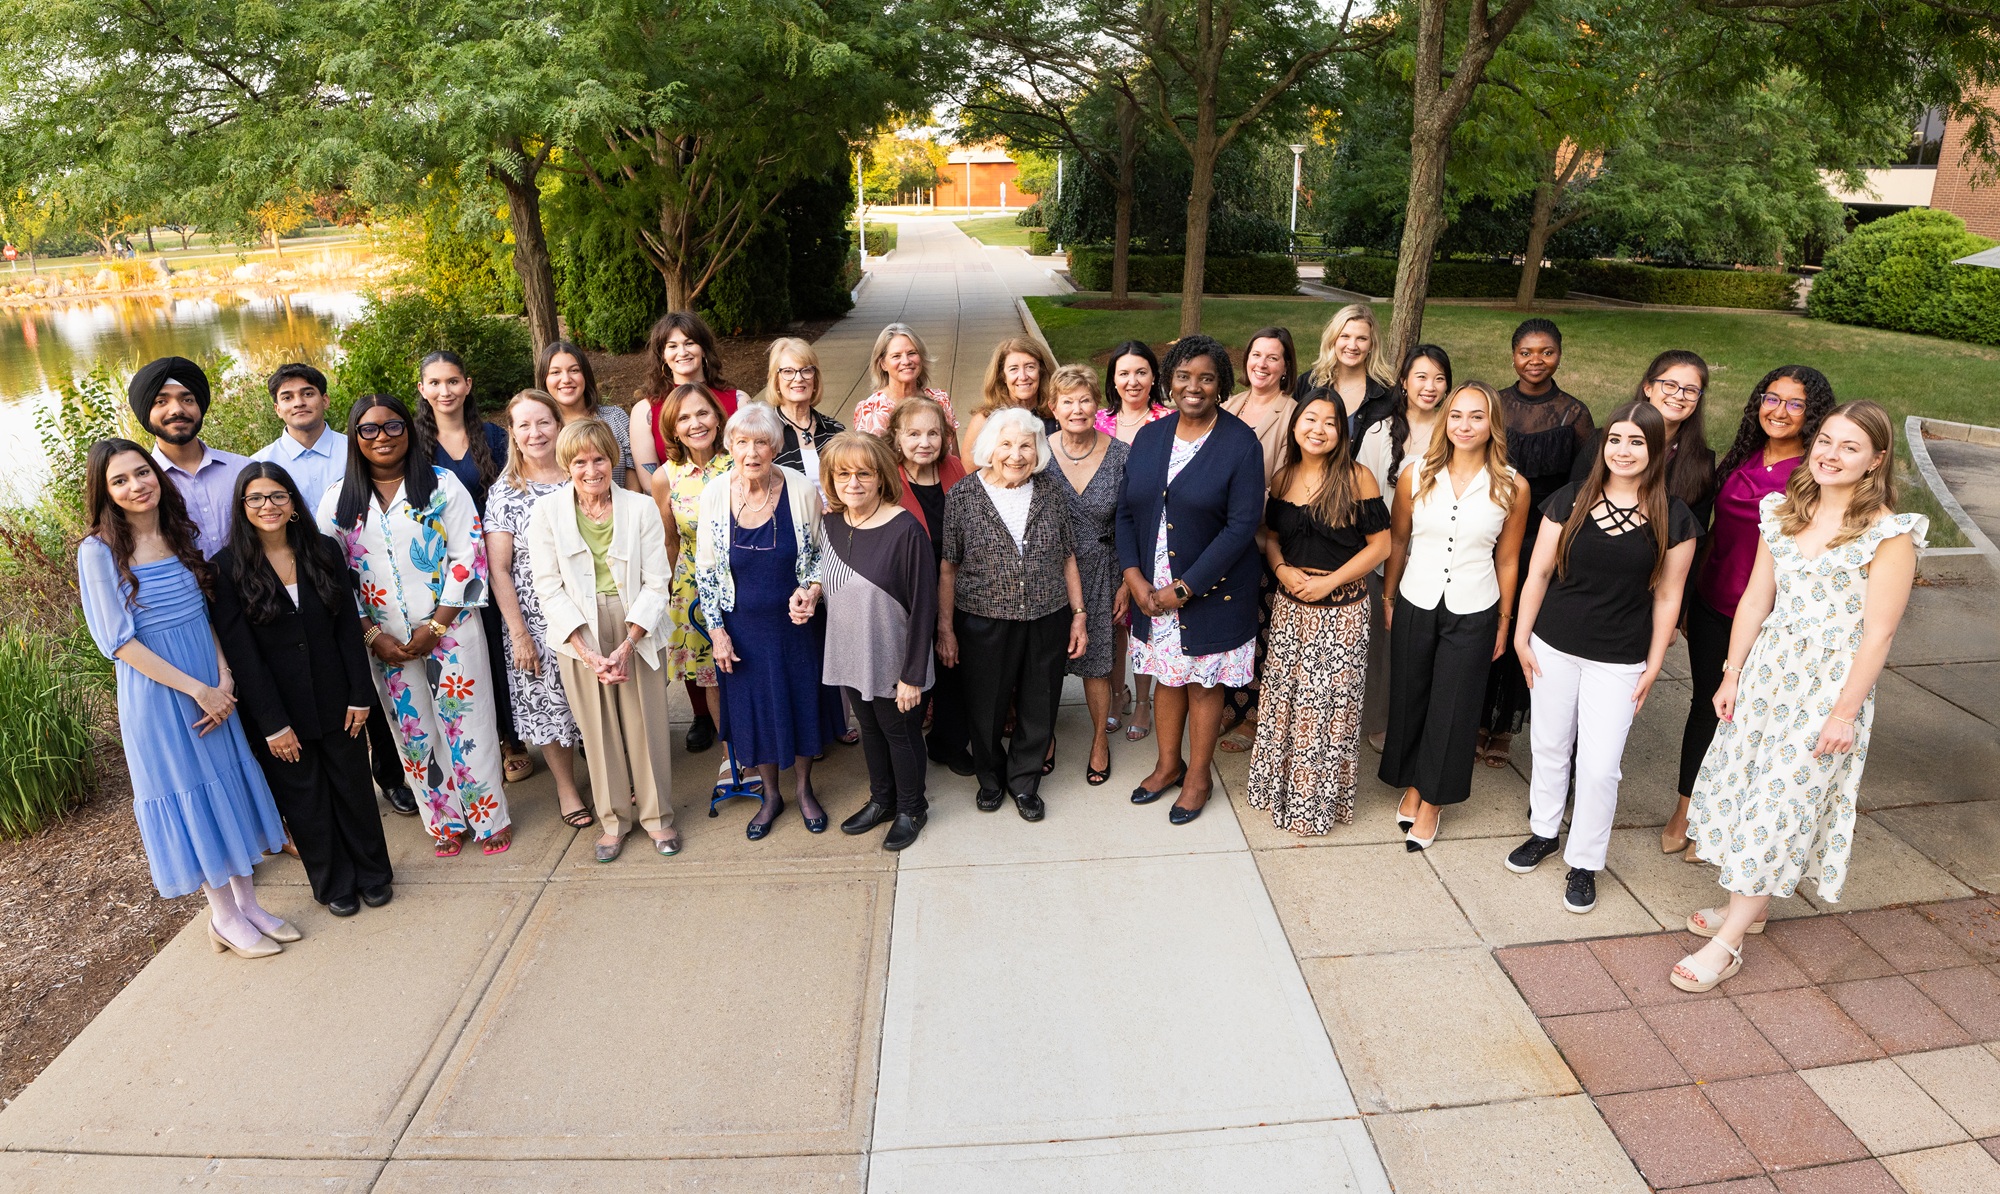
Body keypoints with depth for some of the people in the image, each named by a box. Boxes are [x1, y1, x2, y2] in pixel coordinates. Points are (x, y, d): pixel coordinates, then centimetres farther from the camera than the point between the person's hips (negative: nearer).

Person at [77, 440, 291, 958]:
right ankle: (224, 917, 21)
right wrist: (197, 689, -16)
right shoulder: (99, 551, -11)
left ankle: (249, 904, 25)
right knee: (189, 798, 6)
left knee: (232, 787, 11)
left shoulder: (182, 535, 4)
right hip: (156, 693, -5)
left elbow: (206, 614, 7)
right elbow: (118, 641, -13)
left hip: (214, 687, 5)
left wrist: (224, 679, -7)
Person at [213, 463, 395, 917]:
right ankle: (335, 884, 28)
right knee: (305, 800, 12)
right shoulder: (229, 567, -9)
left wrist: (360, 695, -4)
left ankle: (373, 873, 29)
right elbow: (241, 653, -11)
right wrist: (273, 723, -12)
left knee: (353, 786, 12)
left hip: (335, 701, 2)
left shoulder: (324, 552, -1)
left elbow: (348, 628, 0)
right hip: (277, 708, -2)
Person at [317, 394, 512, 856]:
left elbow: (467, 557, -7)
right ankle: (446, 822, 26)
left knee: (466, 723, 2)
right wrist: (373, 637, -5)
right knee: (413, 730, 10)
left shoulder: (443, 485, -3)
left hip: (450, 628, -3)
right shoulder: (338, 501, 5)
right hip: (383, 640, 3)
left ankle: (489, 817, 17)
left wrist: (435, 628, -12)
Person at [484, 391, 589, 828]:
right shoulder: (505, 492, -5)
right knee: (549, 701, 8)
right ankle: (566, 786, 27)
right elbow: (498, 569, -5)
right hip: (537, 618, -1)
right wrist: (518, 632, -10)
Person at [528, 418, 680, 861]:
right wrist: (587, 651, -13)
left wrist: (627, 645, -13)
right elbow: (549, 588, -5)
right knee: (597, 726, 8)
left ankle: (656, 815, 22)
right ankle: (614, 819, 24)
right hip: (579, 633, 0)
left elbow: (655, 583, -4)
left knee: (646, 721, 4)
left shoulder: (641, 508, -3)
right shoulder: (546, 511, -2)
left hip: (636, 629, 0)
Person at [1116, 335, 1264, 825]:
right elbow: (1126, 510, 5)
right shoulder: (1150, 437, 3)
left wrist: (1184, 588, -18)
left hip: (1211, 591, -4)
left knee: (1204, 682, 10)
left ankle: (1198, 776, 29)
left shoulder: (1241, 444, -12)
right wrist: (1134, 575, -9)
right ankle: (1168, 764, 37)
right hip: (1152, 589, 4)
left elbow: (1241, 526, -17)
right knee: (1167, 675, 17)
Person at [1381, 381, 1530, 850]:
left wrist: (1504, 622, 6)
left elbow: (1507, 559, 1)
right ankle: (1411, 784, 33)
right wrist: (1387, 598, 9)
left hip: (1473, 613, -1)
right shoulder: (1415, 477, -6)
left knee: (1452, 707, 8)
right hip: (1415, 605, 1)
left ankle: (1432, 799, 25)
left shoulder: (1512, 488, -7)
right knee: (1409, 698, 12)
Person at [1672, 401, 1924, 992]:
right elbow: (1755, 599, 7)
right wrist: (1732, 674, 7)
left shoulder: (1889, 535, -12)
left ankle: (1727, 944, 7)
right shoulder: (1784, 513, 5)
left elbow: (1878, 633, -13)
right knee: (1744, 784, 12)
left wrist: (1845, 712, -14)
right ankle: (1750, 904, 32)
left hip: (1832, 682, -6)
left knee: (1783, 805, 0)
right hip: (1767, 667, 6)